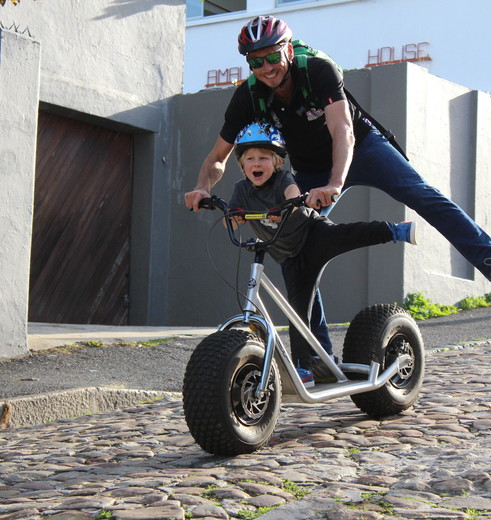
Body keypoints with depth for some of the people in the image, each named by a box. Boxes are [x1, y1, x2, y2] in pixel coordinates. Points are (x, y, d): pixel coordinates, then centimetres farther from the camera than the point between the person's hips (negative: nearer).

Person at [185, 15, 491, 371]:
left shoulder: (319, 71, -29)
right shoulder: (248, 97, -19)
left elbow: (342, 132, -41)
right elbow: (218, 157, -11)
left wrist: (335, 184, -58)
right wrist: (203, 187, -33)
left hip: (361, 148, -3)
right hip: (311, 173, 3)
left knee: (421, 194, -26)